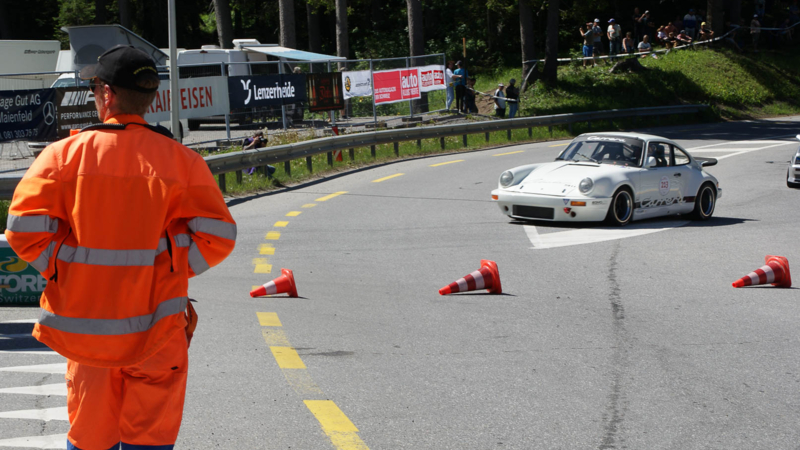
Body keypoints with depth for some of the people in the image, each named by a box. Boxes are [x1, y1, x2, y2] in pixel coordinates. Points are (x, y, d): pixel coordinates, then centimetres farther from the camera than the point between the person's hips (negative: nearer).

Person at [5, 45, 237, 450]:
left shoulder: (64, 154, -3)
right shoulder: (179, 160, -2)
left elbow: (24, 228, -10)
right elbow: (217, 234, -8)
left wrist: (61, 269, 4)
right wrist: (170, 271, 4)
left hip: (85, 322, 1)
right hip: (155, 326, -1)